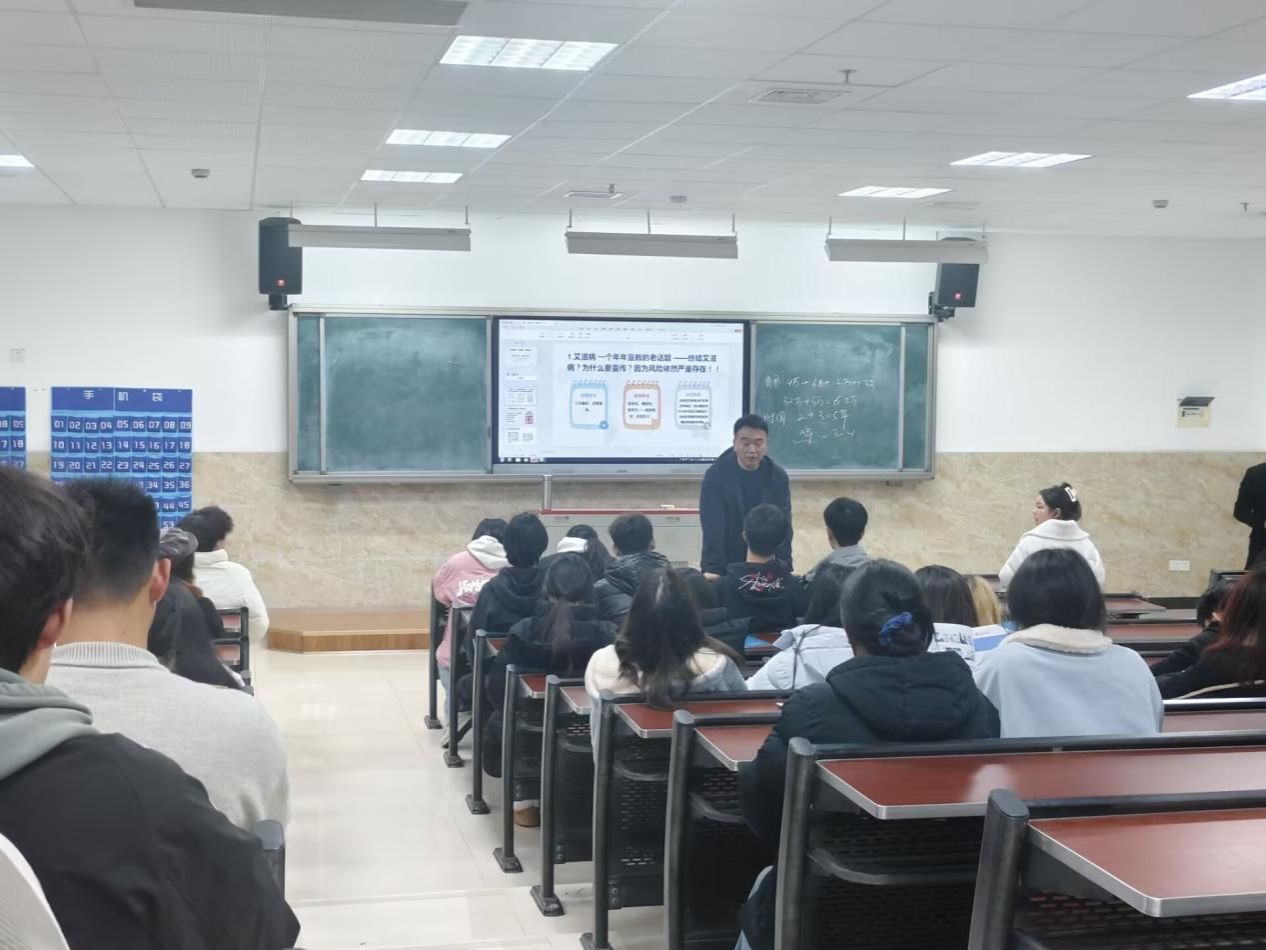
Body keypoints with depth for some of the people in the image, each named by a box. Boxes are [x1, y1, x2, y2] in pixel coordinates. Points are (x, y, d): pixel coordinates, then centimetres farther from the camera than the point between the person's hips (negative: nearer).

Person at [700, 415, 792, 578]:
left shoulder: (778, 477, -4)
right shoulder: (716, 476, -13)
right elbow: (713, 527, -17)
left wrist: (784, 568, -15)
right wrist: (710, 569, -27)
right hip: (726, 567, -2)